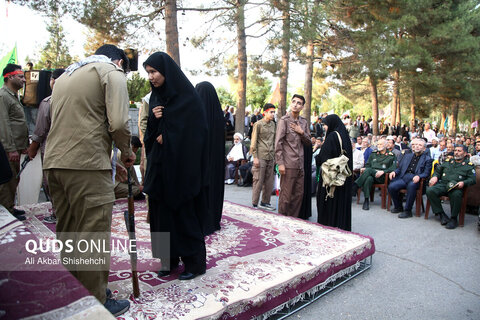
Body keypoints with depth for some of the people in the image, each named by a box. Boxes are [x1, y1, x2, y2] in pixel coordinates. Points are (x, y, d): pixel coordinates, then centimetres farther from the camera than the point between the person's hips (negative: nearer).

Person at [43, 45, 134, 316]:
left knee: (67, 233, 15)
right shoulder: (112, 72, 1)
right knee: (93, 235, -2)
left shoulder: (66, 75, 25)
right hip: (87, 164, -8)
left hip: (54, 163, 8)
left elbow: (59, 119, 22)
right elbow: (118, 123, -13)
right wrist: (127, 151, 4)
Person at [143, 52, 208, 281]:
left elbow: (192, 134, -13)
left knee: (185, 213, 1)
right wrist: (154, 120, -9)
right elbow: (150, 134, 11)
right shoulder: (156, 97, 12)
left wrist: (166, 136, -6)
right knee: (162, 212, 10)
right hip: (160, 167, 7)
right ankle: (170, 259, 24)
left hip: (181, 167, -7)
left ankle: (195, 262, 15)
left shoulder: (187, 97, -9)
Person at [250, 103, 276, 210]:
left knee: (269, 181, 8)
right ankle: (254, 204, 5)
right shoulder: (258, 124, -4)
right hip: (261, 157, -6)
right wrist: (255, 157, -11)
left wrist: (274, 155, 16)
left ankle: (265, 202, 19)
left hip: (270, 157, 6)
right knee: (258, 181, -4)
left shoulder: (273, 124, 14)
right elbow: (254, 142, -6)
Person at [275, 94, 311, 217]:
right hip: (288, 164, -6)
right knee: (286, 195, -2)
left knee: (299, 194, 10)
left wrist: (302, 132, -3)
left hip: (300, 165, 6)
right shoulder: (284, 120, -4)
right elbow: (278, 143, -9)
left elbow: (309, 143, 16)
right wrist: (280, 163, -14)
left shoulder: (303, 122, 14)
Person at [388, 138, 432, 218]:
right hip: (404, 177, 4)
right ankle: (398, 207, 0)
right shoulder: (407, 156, 26)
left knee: (411, 185, -39)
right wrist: (394, 172, 1)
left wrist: (418, 176, -21)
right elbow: (400, 168, 24)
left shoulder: (427, 159, 13)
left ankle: (408, 211, -27)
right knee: (391, 186, -25)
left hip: (415, 179, -4)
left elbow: (426, 173, 0)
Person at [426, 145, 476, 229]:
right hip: (442, 184, 3)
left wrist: (463, 183, -15)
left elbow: (473, 179, 6)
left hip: (456, 187, -3)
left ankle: (454, 218, -20)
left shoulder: (469, 165, 17)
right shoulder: (447, 162, 27)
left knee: (456, 194, -40)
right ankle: (441, 214, -17)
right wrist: (435, 176, 5)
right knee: (430, 190, -28)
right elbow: (437, 171, 29)